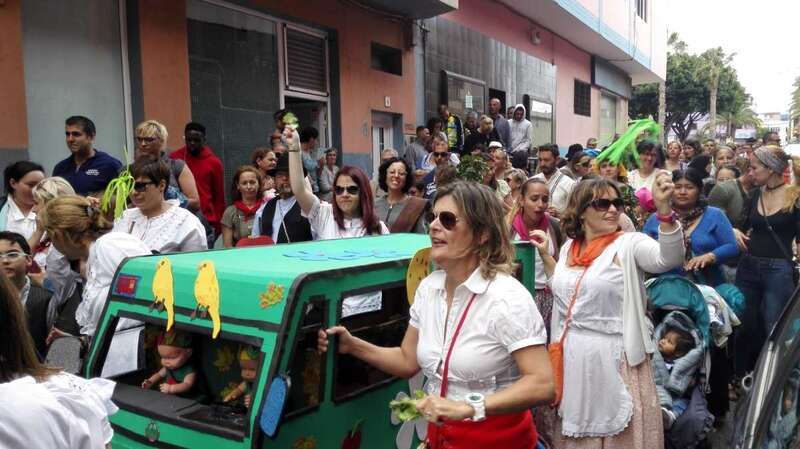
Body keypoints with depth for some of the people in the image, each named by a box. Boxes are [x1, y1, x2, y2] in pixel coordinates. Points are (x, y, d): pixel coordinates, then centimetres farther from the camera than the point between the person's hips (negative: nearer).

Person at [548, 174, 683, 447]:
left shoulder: (629, 244, -9)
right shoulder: (568, 247, 6)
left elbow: (669, 259, -31)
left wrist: (664, 209, -42)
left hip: (614, 358, -5)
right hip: (571, 358, 5)